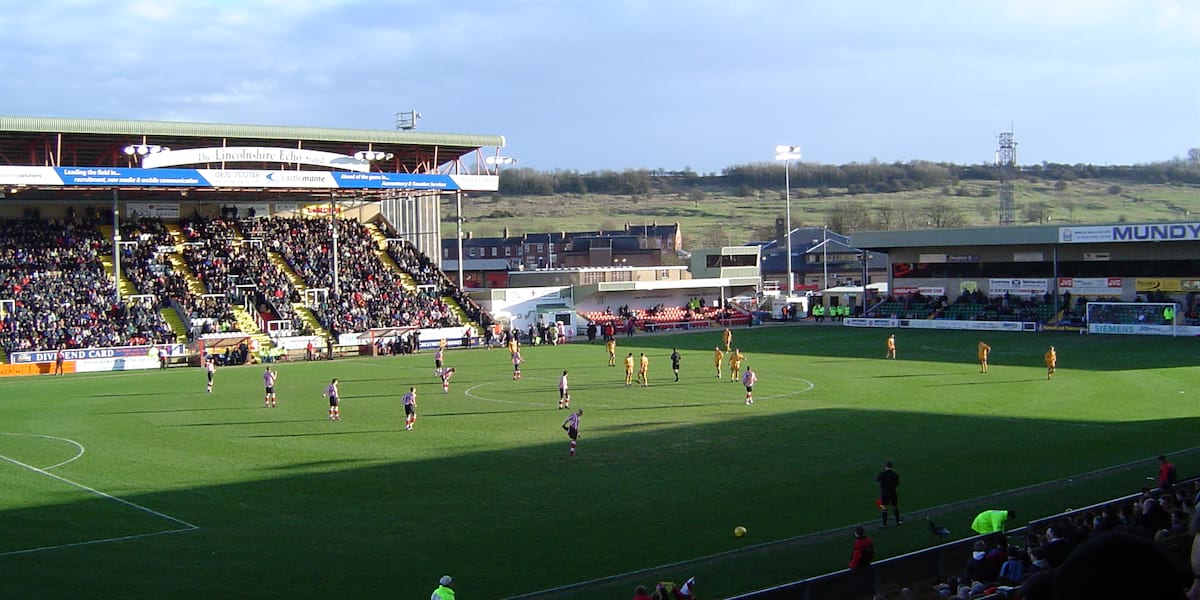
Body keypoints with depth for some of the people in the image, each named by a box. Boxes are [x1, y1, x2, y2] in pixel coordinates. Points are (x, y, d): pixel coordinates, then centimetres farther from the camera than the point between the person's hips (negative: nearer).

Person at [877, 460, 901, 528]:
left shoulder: (882, 474, -14)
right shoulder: (895, 475, -9)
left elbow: (877, 479, 5)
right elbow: (897, 484, 2)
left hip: (884, 494, -2)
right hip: (893, 493, 2)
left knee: (884, 508, 3)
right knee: (895, 506, 19)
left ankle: (885, 524, 0)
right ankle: (898, 521, 32)